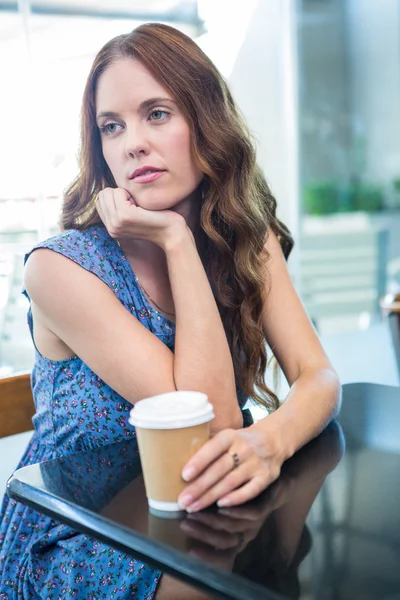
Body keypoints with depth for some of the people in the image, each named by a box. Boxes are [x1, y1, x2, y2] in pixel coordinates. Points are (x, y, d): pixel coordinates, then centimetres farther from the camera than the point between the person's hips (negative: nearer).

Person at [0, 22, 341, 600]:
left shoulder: (251, 239, -2)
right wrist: (177, 242, -26)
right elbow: (214, 418, -24)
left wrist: (271, 439, -34)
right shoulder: (60, 268, -20)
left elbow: (319, 377, -12)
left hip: (199, 510, 5)